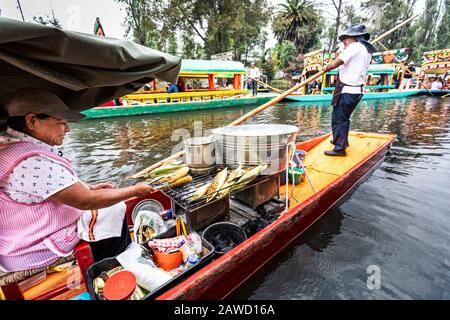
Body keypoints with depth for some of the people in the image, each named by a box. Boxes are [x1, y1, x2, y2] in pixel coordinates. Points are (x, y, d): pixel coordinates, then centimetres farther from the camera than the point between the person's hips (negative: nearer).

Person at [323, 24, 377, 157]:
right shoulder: (367, 50, 21)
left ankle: (340, 149, -3)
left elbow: (335, 63, -16)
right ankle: (342, 140, 36)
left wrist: (327, 67, 2)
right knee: (344, 117, 21)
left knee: (338, 119, -6)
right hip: (357, 90, 10)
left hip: (347, 91, -10)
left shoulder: (355, 46, -9)